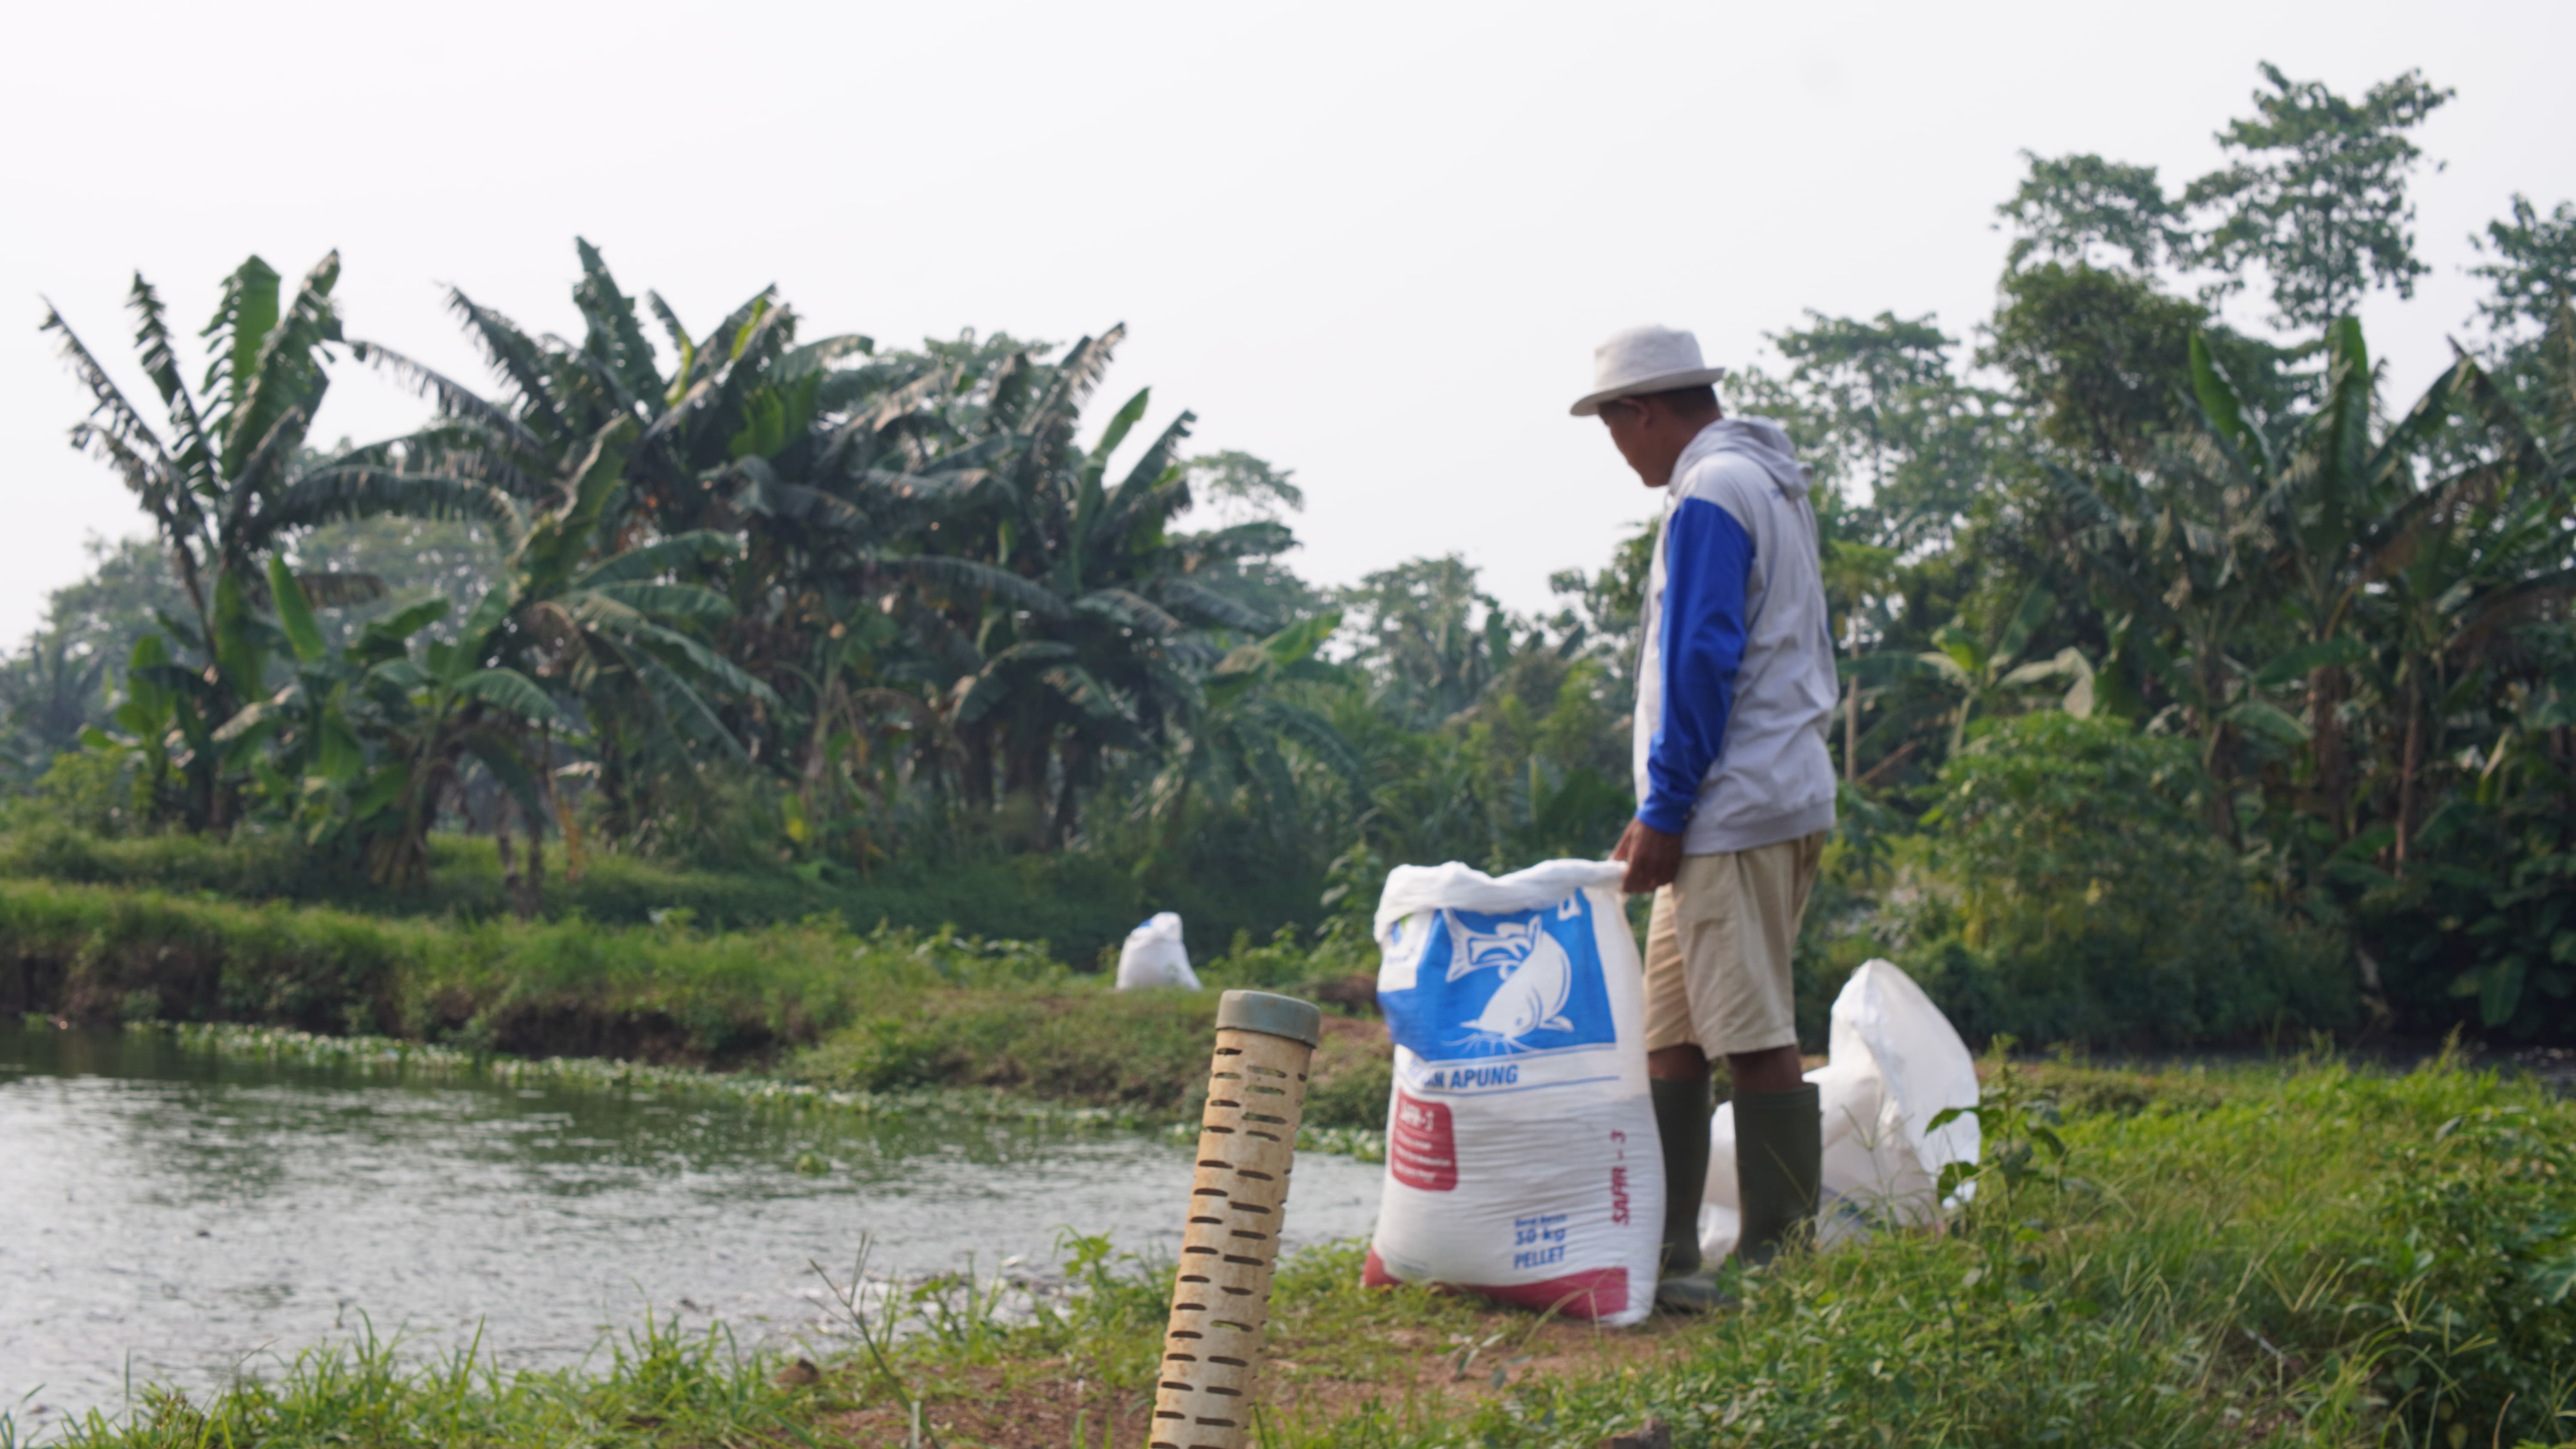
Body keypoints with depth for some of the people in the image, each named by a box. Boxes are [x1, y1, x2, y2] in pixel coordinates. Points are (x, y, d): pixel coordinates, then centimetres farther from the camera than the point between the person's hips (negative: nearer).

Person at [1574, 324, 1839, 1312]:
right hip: (1780, 796, 10)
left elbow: (1700, 665, -17)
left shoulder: (1711, 497, -11)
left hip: (1734, 811, -10)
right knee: (1670, 1034, 10)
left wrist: (1663, 812, -13)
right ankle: (1663, 1256, 11)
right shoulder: (1771, 485, 21)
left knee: (1755, 1037, -8)